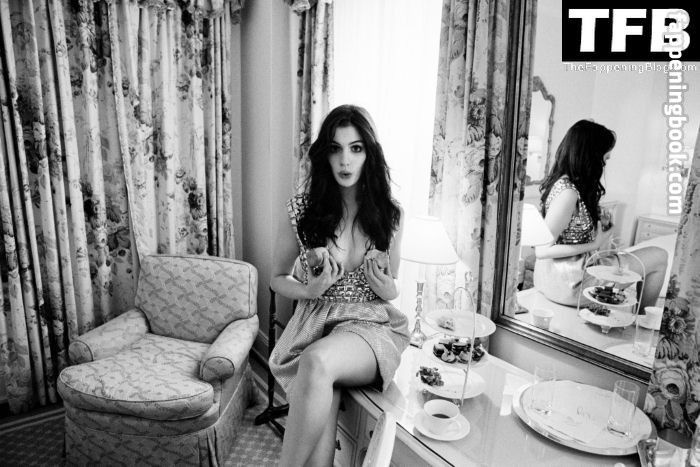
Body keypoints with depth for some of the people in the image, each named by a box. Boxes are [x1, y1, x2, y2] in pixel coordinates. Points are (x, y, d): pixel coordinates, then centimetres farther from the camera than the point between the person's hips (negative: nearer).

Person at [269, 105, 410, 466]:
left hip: (372, 326, 0)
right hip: (314, 324, 1)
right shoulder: (300, 210, -3)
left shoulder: (389, 214, 2)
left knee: (318, 361, -36)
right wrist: (309, 290, -11)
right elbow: (277, 278, 11)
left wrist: (388, 289, -9)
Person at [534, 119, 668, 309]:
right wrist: (594, 245, -17)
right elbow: (542, 250, -24)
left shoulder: (562, 180, 4)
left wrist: (600, 221, -1)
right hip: (568, 281, -9)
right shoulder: (567, 192, -24)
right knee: (659, 257, 3)